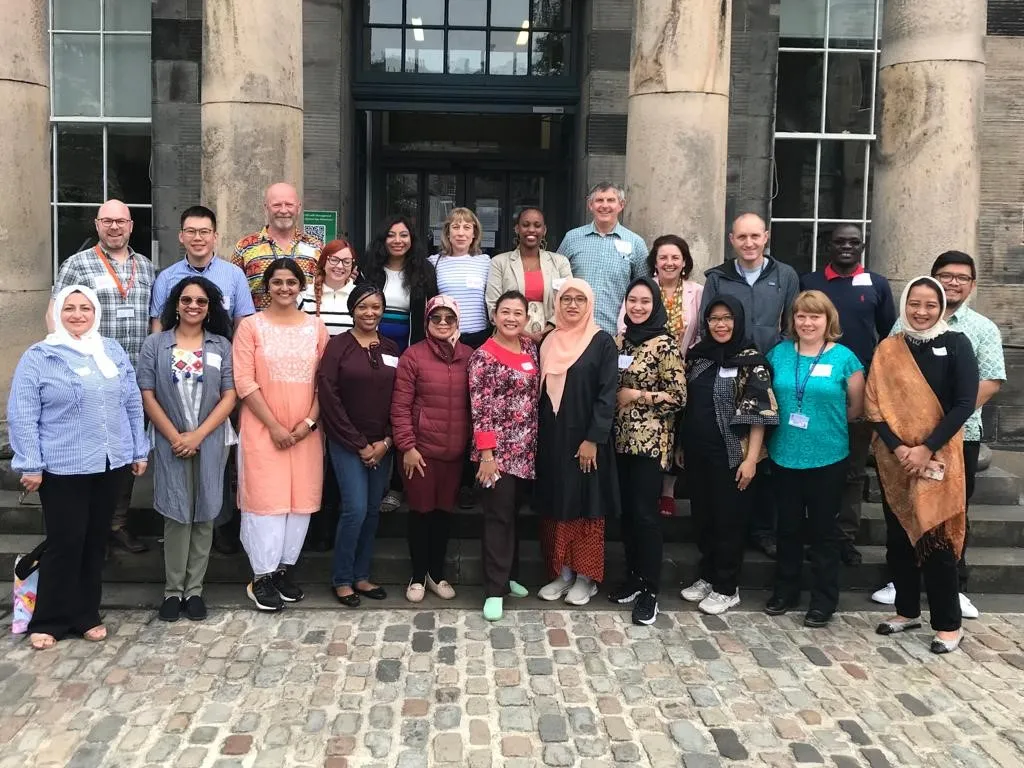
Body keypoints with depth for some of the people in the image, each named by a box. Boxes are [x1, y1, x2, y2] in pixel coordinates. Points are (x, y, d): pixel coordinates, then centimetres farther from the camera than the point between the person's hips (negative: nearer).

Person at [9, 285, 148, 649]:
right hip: (62, 468, -4)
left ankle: (86, 616, 24)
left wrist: (139, 451, 10)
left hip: (111, 464, 4)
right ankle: (48, 621, 15)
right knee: (65, 543, -1)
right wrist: (30, 465, -10)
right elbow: (22, 416, -7)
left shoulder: (113, 352, 9)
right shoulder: (38, 357, -4)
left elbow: (133, 405, 12)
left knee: (95, 542, 12)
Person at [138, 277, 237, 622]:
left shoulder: (221, 346, 6)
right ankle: (173, 590, 10)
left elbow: (229, 396, 0)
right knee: (176, 515, -1)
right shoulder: (155, 344, 4)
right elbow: (147, 395, -1)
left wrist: (198, 435, -9)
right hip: (171, 443, -1)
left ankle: (194, 590, 13)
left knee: (203, 516, 4)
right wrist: (175, 436, -9)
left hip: (210, 442, 1)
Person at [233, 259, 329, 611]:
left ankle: (284, 569, 19)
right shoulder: (251, 325, 0)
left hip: (305, 430, 3)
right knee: (266, 499, -3)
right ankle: (262, 577, 7)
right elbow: (244, 382, -6)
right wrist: (274, 426, -11)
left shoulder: (316, 328, 9)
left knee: (301, 498, 6)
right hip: (263, 428, -3)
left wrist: (308, 422, -6)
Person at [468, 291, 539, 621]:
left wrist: (536, 442, 12)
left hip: (526, 448, 6)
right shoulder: (484, 356, -11)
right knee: (498, 516, -3)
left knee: (513, 513, 16)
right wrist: (486, 454, -18)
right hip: (497, 449, -6)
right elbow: (479, 409, -14)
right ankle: (494, 590, 4)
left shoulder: (531, 348, 8)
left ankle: (508, 576, 29)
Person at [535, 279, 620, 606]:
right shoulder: (548, 342, 10)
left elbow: (607, 394, -10)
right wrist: (538, 435, 6)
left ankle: (586, 576, 13)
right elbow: (540, 390, 12)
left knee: (586, 506, 2)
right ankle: (562, 573, 18)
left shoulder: (602, 342, -4)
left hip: (585, 438, -4)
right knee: (556, 505, 8)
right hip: (551, 438, 5)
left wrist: (593, 439, -16)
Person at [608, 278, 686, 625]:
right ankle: (633, 578, 24)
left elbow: (679, 396, -11)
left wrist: (638, 395, -12)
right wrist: (617, 395, 0)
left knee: (645, 513, -4)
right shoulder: (620, 340, 10)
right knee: (626, 511, 11)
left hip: (651, 440, -6)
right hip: (621, 438, 6)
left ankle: (650, 591, 6)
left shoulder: (665, 344, -9)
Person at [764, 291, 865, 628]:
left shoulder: (843, 357, -5)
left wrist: (829, 423, 5)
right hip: (784, 456, 3)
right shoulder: (779, 353, 3)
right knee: (788, 527, 14)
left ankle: (824, 600, 19)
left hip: (827, 458, -3)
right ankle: (785, 590, 28)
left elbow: (857, 405, 2)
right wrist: (784, 422, 3)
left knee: (824, 530, 8)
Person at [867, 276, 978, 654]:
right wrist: (897, 447, -13)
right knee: (898, 536, 10)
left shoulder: (956, 344, -3)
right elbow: (874, 404, 0)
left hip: (937, 457, -3)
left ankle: (949, 623, 11)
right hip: (893, 456, 3)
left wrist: (927, 449, -16)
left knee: (935, 537, -3)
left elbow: (964, 403, -9)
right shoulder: (888, 349, 4)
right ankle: (907, 611, 25)